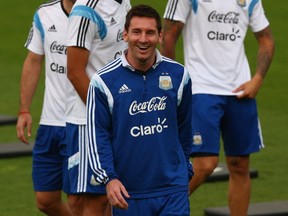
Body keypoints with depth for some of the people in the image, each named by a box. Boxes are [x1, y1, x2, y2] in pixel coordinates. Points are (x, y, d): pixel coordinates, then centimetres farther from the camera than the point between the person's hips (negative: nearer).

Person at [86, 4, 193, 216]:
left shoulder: (178, 75, 3)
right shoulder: (104, 81, -6)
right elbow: (97, 135, -6)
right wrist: (109, 178, -17)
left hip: (173, 190, 1)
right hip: (128, 192, -1)